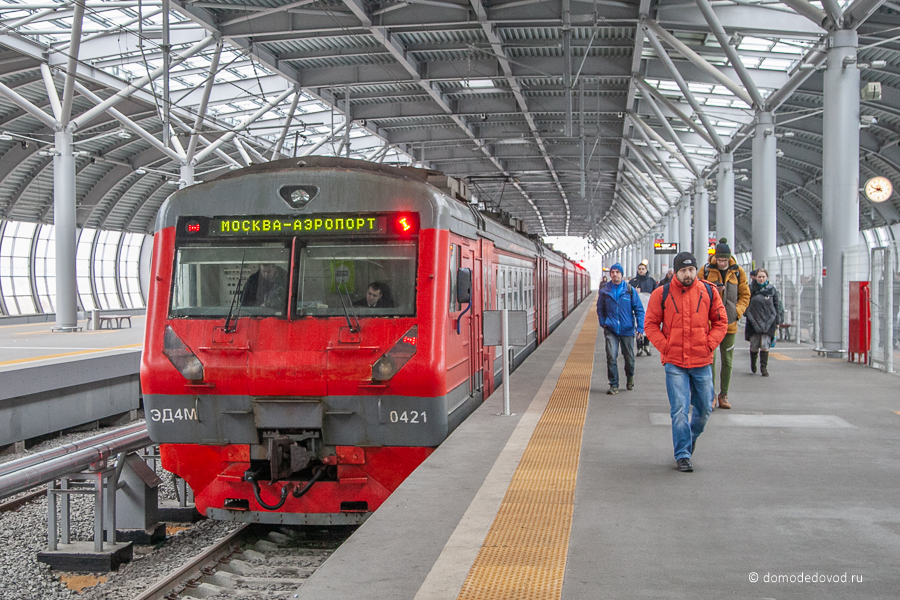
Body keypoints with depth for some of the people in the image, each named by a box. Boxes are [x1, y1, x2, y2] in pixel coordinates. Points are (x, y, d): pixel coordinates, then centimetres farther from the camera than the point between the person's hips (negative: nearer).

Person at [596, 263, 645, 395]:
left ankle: (630, 378, 38)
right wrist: (603, 322, 2)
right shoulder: (605, 291, 3)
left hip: (627, 329, 0)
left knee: (629, 357, 11)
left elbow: (639, 309, 1)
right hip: (611, 330, 0)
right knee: (611, 357, -10)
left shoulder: (630, 290, -1)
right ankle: (614, 385, -1)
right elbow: (600, 308, 16)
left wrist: (640, 326, -8)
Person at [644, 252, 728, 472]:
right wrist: (665, 346, -7)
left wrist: (710, 344, -3)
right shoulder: (662, 294, -2)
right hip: (674, 363, -2)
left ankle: (692, 437, 40)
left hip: (702, 362, 2)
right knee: (679, 410, -7)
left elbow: (721, 322, 10)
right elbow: (650, 324, 3)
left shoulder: (708, 291, 3)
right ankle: (682, 455, 1)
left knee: (704, 408, 13)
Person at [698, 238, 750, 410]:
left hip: (729, 323, 2)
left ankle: (723, 396, 16)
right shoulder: (705, 270, -1)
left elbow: (745, 295, 11)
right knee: (710, 359, -5)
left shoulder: (737, 272, 4)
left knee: (727, 361, 7)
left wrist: (738, 311, -3)